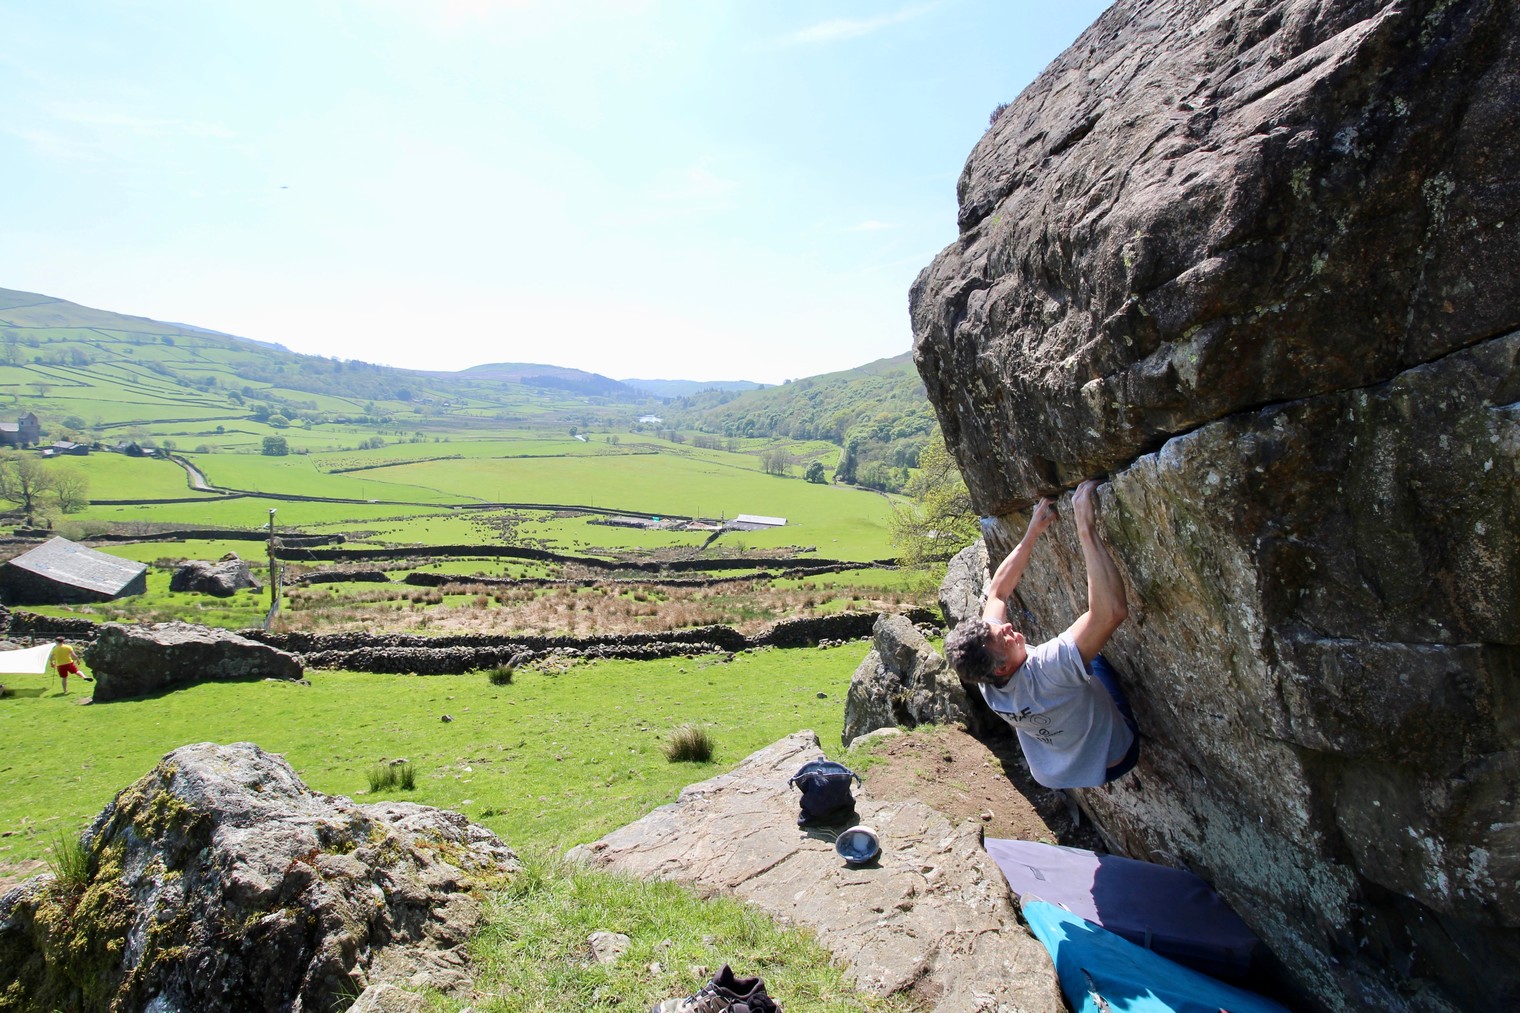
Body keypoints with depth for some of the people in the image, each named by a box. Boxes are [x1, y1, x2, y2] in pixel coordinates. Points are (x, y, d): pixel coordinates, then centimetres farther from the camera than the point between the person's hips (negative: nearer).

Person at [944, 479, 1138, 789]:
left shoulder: (985, 680, -23)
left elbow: (996, 592, -10)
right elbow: (1112, 610, -54)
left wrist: (1033, 533, -15)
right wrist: (1086, 528, -51)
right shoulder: (1045, 671, -43)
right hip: (1109, 761, -5)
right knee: (1095, 656, 9)